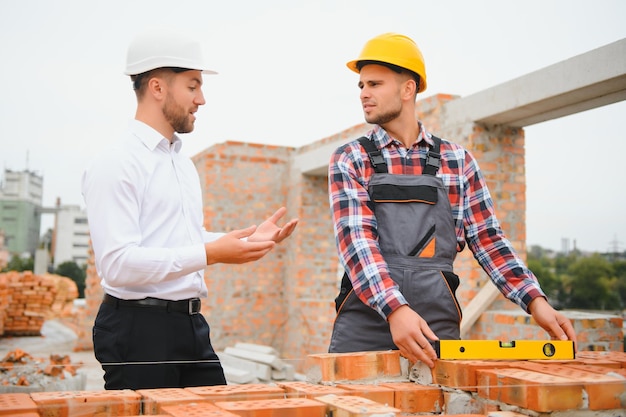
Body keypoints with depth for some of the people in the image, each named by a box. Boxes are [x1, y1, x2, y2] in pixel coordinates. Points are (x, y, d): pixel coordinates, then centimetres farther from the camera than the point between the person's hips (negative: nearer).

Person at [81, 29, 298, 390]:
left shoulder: (184, 164, 16)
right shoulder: (116, 165, -12)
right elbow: (117, 263, -21)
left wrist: (249, 240, 9)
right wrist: (209, 254, -26)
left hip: (192, 325, 8)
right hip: (138, 329, -8)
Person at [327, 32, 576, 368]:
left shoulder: (457, 161, 10)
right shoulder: (349, 160, 3)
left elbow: (487, 241, 9)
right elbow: (356, 240, -11)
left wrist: (535, 301, -5)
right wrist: (396, 309, -26)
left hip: (438, 326, 2)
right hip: (364, 326, -1)